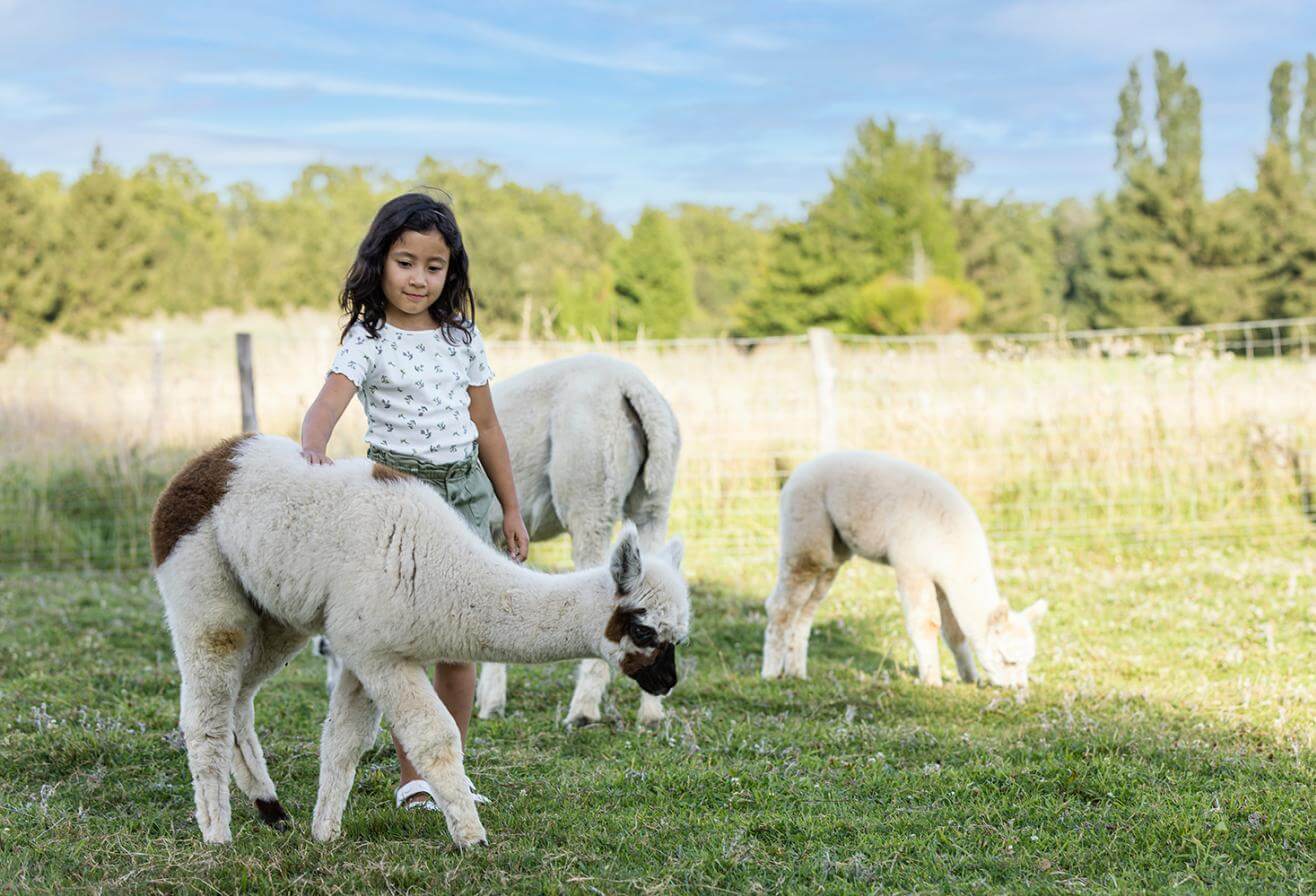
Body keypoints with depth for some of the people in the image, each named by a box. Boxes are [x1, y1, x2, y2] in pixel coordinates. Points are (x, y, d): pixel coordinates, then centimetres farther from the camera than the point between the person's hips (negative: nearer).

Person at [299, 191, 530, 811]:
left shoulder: (461, 337, 8)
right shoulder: (368, 340, -7)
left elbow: (486, 427, 14)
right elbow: (328, 402, -25)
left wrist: (511, 508, 16)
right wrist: (313, 447, -47)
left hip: (465, 490, 4)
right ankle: (412, 778, 10)